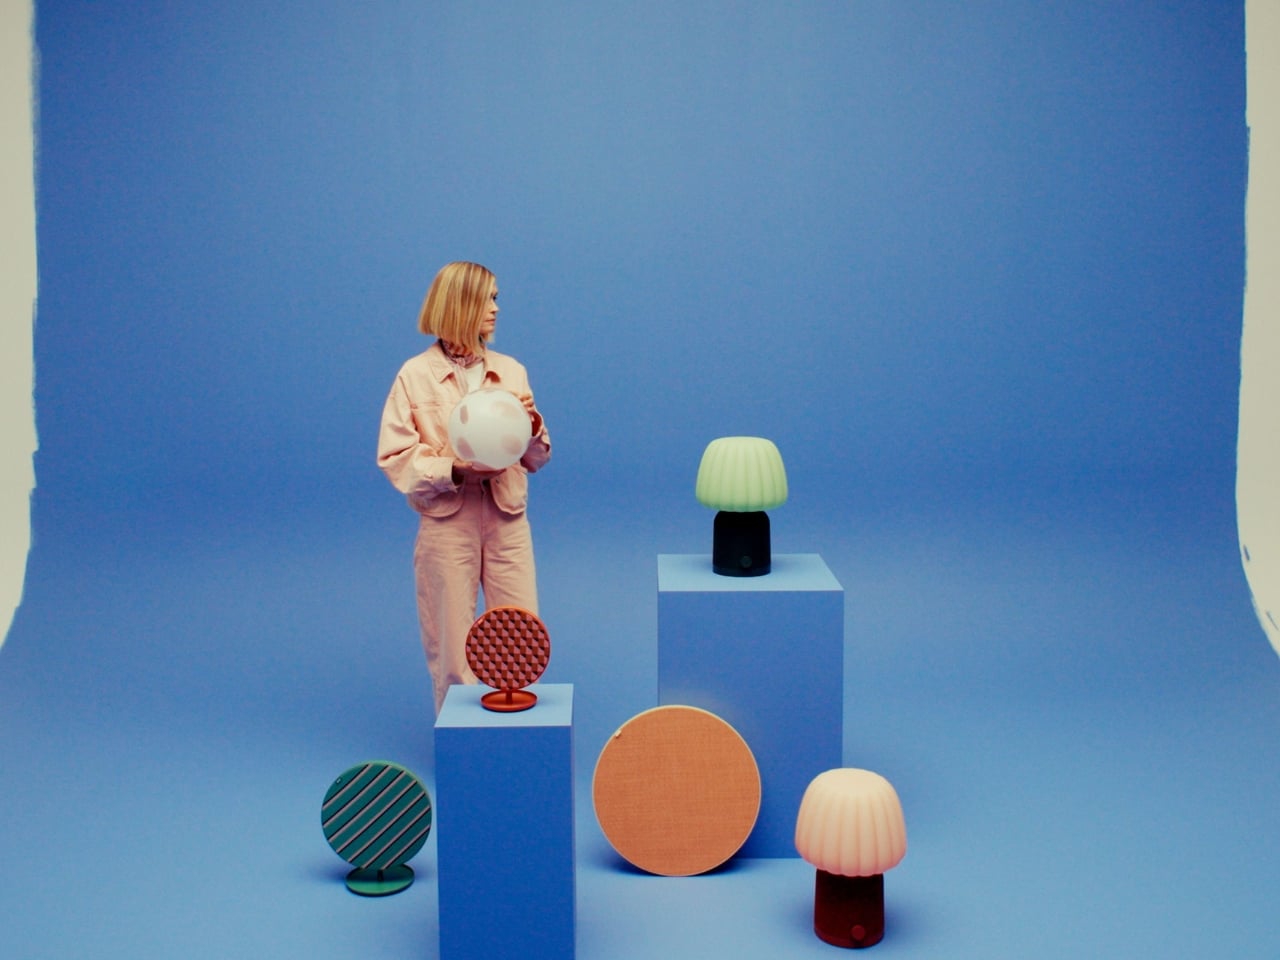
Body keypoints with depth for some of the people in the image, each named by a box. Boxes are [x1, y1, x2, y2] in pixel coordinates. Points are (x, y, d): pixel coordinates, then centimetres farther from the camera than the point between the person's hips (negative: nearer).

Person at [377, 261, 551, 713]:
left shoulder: (511, 371, 7)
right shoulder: (416, 375, -3)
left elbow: (536, 459, 11)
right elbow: (394, 459, -6)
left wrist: (532, 424, -9)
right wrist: (455, 471, -19)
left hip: (507, 521, 3)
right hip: (446, 523, -3)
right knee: (453, 647, 5)